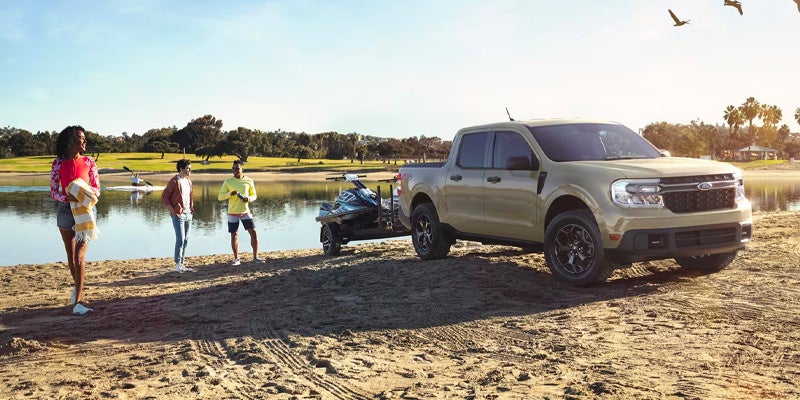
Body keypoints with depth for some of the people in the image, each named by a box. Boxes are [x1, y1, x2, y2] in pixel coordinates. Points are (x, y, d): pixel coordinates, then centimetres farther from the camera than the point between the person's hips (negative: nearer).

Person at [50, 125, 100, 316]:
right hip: (65, 210, 1)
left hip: (85, 211, -1)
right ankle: (78, 287, 38)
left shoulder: (89, 162, 2)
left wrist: (85, 193, -18)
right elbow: (54, 191, 1)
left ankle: (77, 300, -10)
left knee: (79, 256, -11)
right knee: (71, 255, 14)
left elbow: (97, 189, 4)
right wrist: (68, 197, -18)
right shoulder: (59, 163, 1)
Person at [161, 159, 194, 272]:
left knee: (185, 240, 9)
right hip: (178, 215, -8)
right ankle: (178, 265, -4)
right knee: (180, 239, -10)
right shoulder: (174, 181, -11)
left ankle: (181, 264, 16)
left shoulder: (188, 181, 12)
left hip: (188, 214, 8)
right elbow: (164, 196, -11)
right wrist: (172, 210, -14)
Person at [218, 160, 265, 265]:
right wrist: (230, 194, -22)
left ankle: (255, 257, 7)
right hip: (233, 213, -1)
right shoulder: (228, 182, -3)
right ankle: (236, 258, 17)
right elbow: (220, 197, -3)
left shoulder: (249, 181, 1)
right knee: (234, 236, 4)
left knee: (254, 233, -4)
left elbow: (254, 195, 9)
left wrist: (249, 199, -14)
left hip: (245, 212, 1)